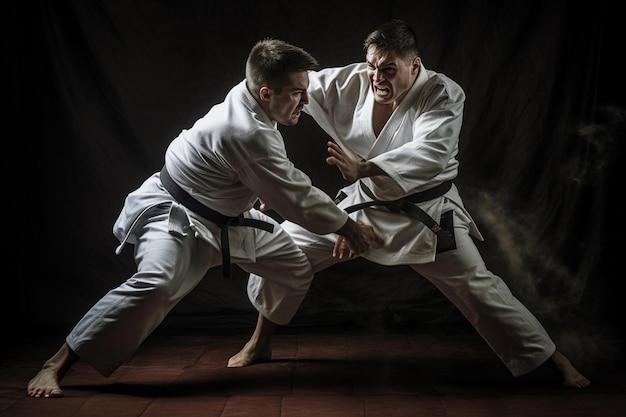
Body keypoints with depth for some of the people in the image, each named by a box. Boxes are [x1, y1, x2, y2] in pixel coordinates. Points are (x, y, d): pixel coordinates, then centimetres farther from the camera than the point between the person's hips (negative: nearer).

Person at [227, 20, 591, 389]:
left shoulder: (443, 95, -21)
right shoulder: (351, 82, -11)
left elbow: (431, 153, -37)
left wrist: (365, 168, -49)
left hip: (427, 215, -3)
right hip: (366, 205, 4)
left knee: (477, 286, -2)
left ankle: (553, 359, 18)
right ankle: (260, 344, 22)